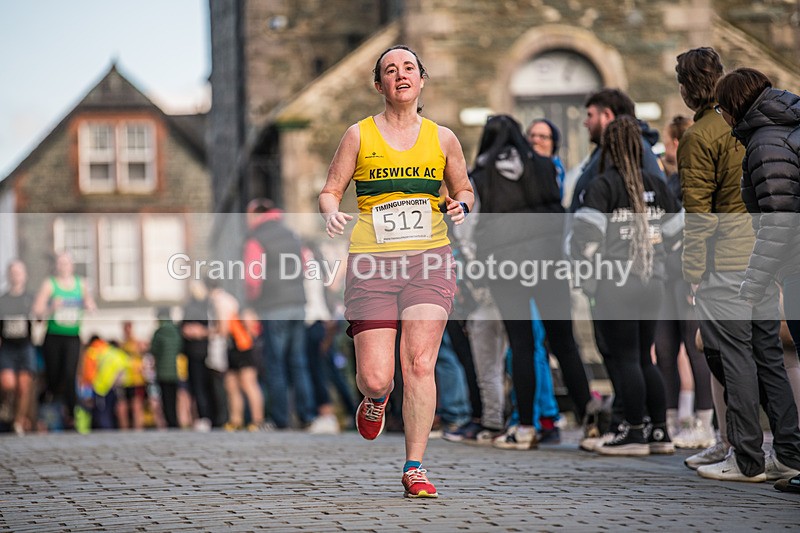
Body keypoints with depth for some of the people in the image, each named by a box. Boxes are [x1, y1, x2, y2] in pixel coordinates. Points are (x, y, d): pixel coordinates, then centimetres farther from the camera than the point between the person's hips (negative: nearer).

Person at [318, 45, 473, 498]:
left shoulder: (442, 138, 11)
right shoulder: (359, 135, 7)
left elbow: (463, 190, 22)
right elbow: (330, 191, 9)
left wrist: (461, 205, -1)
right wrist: (332, 213, -14)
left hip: (429, 259, 1)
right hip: (372, 261, -1)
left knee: (420, 364, -14)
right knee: (375, 376, -7)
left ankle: (415, 469, -6)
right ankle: (376, 401, 33)